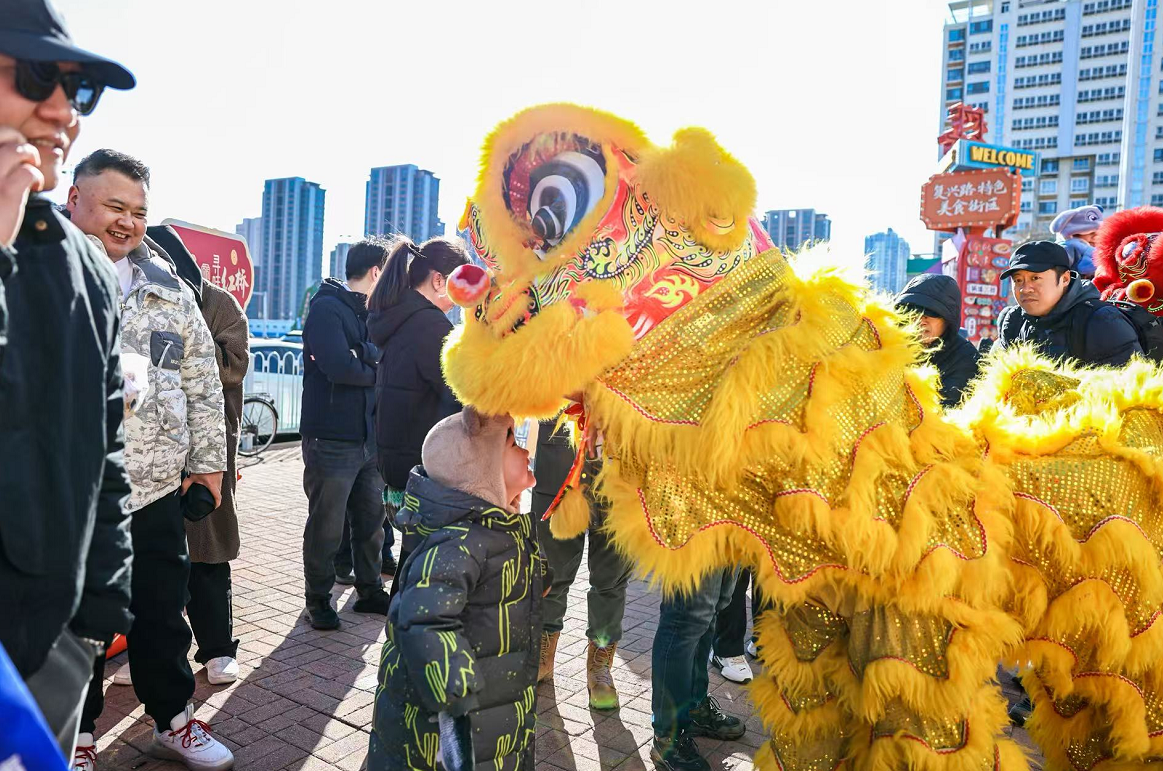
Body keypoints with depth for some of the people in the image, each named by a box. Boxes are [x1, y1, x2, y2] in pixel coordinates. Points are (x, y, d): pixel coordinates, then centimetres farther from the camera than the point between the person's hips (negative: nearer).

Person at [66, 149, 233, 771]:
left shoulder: (168, 288, 8)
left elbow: (203, 381, 11)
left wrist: (208, 459, 9)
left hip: (160, 487, 3)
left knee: (162, 614, 14)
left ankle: (173, 720, 33)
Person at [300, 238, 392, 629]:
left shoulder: (369, 311, 15)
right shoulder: (327, 308, -11)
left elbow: (375, 355, 4)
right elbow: (339, 366, -24)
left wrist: (366, 355, -16)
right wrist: (376, 370, -8)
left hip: (369, 436, 8)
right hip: (332, 440, -8)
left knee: (371, 520, 15)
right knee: (327, 527, 5)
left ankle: (370, 591, 30)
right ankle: (318, 599, 21)